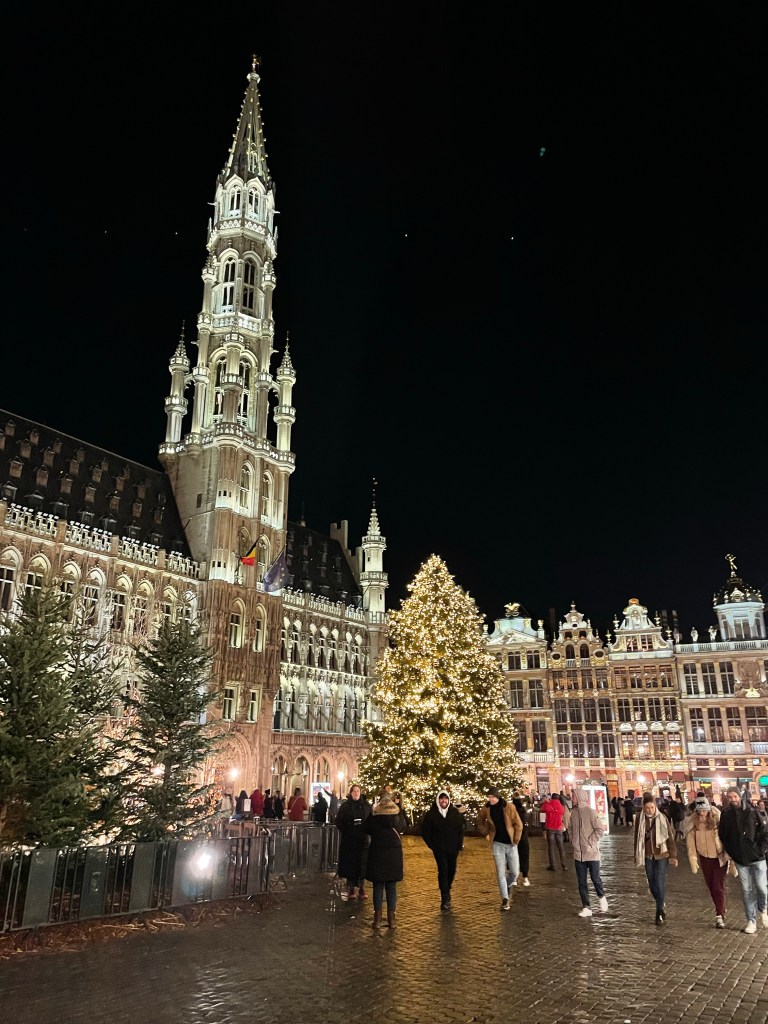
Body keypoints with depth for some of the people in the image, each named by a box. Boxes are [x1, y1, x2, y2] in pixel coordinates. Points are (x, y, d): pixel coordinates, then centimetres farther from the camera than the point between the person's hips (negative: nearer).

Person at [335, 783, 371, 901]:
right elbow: (339, 822, 0)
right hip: (348, 840, -1)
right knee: (350, 863, 1)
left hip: (363, 840, 1)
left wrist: (365, 831, -11)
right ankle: (351, 889, 11)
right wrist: (348, 831, -12)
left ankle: (362, 888, 11)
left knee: (362, 863, 1)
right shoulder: (345, 806, 2)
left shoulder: (366, 806, 5)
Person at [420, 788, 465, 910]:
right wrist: (432, 845, -4)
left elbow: (461, 829, 7)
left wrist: (460, 844, 0)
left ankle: (447, 890, 37)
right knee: (443, 870, -11)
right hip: (439, 849, -3)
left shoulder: (455, 812, 0)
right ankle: (445, 899, -6)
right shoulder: (431, 814, -7)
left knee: (452, 870, 11)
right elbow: (425, 831, -1)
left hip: (453, 848, 3)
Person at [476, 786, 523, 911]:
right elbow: (480, 822, 14)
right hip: (497, 844, 0)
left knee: (515, 872, 5)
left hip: (510, 844, 0)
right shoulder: (486, 810, -5)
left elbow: (518, 825, -6)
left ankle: (507, 886, 35)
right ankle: (505, 899, 7)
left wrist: (515, 841, -8)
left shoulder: (509, 807, -10)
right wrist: (486, 833, 1)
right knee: (500, 872, -4)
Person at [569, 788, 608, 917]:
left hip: (592, 852, -5)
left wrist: (591, 842, -13)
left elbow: (600, 829, -14)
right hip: (578, 853, 5)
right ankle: (586, 907, 16)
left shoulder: (590, 812, -13)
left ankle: (601, 897, 31)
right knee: (582, 882, 6)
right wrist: (572, 842, 8)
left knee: (595, 878, 2)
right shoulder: (574, 812, 5)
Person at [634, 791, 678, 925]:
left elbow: (670, 838, -5)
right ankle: (662, 905, 35)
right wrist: (637, 856, 7)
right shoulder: (640, 819, -5)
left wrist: (673, 855, -8)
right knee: (652, 884, 9)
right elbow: (637, 838, 4)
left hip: (662, 855, -2)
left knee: (660, 883, -8)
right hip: (648, 856, 3)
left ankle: (660, 913, 7)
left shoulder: (662, 818, -9)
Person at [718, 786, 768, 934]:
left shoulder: (752, 811, -8)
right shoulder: (725, 814, -1)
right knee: (746, 890, 7)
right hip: (740, 859, 2)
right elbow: (722, 835, 7)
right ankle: (751, 920, 19)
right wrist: (729, 852, 1)